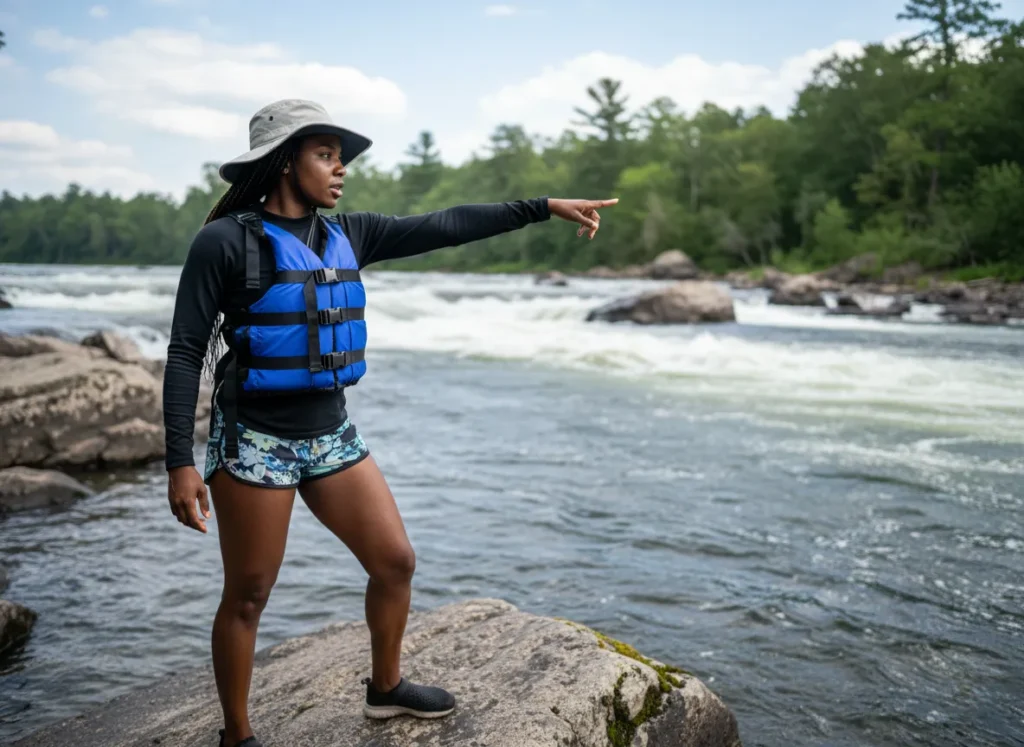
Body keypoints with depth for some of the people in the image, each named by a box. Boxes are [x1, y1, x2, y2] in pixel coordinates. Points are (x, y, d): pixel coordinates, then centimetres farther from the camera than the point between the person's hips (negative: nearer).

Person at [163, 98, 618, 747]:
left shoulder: (345, 236, 5)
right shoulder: (225, 241, -12)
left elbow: (443, 226, 5)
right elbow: (185, 352, -12)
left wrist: (545, 207, 3)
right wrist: (181, 463, -18)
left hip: (333, 437, 6)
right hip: (255, 442, -6)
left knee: (396, 562, 11)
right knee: (247, 598, 6)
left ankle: (386, 687, 34)